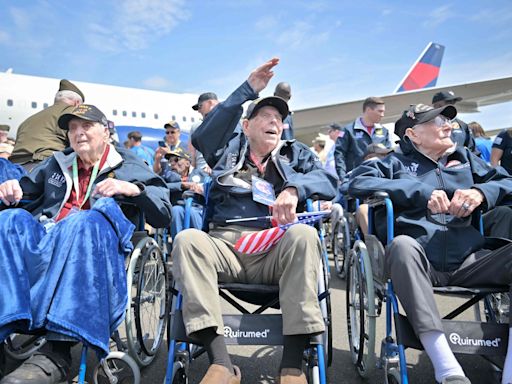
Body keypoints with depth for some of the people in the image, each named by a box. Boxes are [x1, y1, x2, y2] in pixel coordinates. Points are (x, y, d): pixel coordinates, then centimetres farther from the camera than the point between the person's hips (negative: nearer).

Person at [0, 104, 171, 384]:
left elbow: (163, 215, 7)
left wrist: (134, 189, -10)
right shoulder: (56, 164, 30)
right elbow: (25, 197, 35)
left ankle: (57, 349, -44)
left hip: (96, 246, -3)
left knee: (86, 220, -36)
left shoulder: (130, 167, 18)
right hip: (42, 240, 4)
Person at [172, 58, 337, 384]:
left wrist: (294, 188, -18)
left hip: (276, 248, 0)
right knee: (187, 239, -29)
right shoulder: (229, 148, 22)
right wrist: (247, 91, -4)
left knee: (304, 235, -32)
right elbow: (202, 137, -2)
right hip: (226, 244, 1)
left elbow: (328, 181, 4)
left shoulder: (296, 153, 23)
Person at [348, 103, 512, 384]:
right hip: (419, 264, -3)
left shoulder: (465, 158, 26)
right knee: (402, 244, -35)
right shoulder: (396, 163, 14)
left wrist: (481, 192, -6)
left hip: (469, 261, 4)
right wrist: (423, 192, -11)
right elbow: (357, 183, -4)